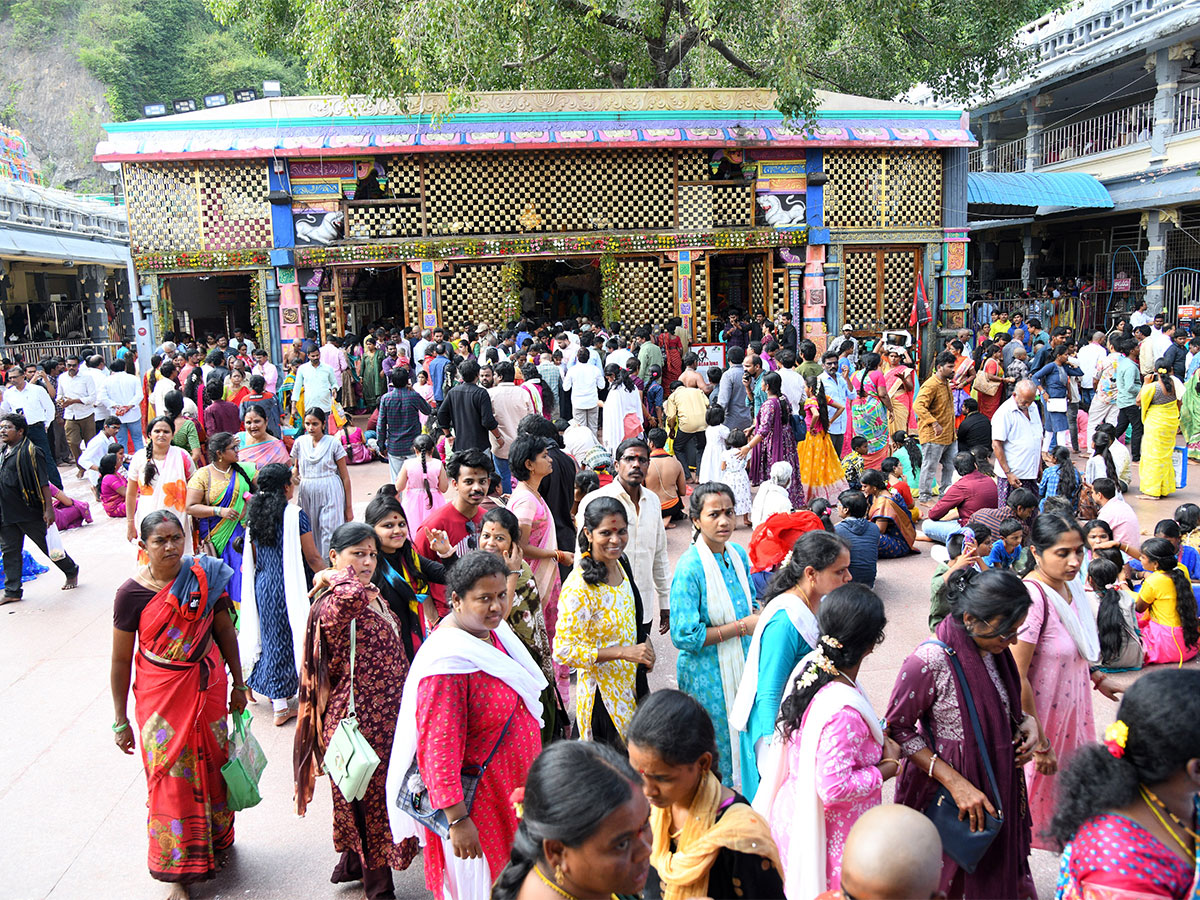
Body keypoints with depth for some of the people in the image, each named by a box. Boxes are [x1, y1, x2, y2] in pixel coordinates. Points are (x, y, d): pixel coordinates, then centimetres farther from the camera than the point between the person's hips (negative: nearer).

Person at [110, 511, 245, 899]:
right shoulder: (132, 593, -13)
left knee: (212, 764, 14)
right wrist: (121, 720, -2)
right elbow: (121, 659, -6)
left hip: (208, 686, 2)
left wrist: (238, 684, 7)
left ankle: (216, 842, 38)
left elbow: (226, 631, 4)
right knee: (171, 776, 4)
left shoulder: (206, 576, -7)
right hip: (160, 693, -2)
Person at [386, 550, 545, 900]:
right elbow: (439, 746, -28)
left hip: (514, 788, 8)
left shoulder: (493, 630, 0)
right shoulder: (448, 660, -28)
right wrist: (457, 818, -26)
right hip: (476, 799, -8)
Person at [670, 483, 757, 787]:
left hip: (742, 666, 6)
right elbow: (684, 636, -22)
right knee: (717, 752, 7)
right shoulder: (690, 567, -21)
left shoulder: (738, 554, 2)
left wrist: (757, 617, -4)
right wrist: (742, 626, -19)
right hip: (708, 675, -6)